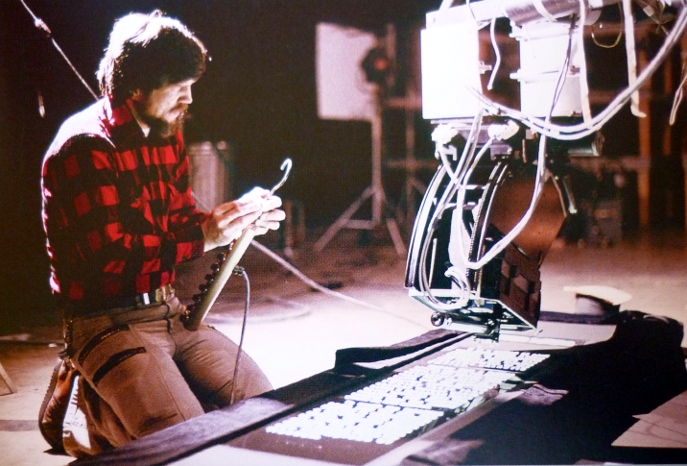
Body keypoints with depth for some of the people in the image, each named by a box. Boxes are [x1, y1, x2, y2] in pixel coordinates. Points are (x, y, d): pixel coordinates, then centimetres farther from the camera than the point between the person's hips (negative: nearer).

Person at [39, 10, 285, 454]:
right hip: (106, 322, -8)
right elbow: (112, 259, -22)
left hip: (170, 311, 8)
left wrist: (239, 219, -3)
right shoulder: (85, 148, -16)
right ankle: (107, 416, 6)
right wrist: (204, 237, -24)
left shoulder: (167, 136, 11)